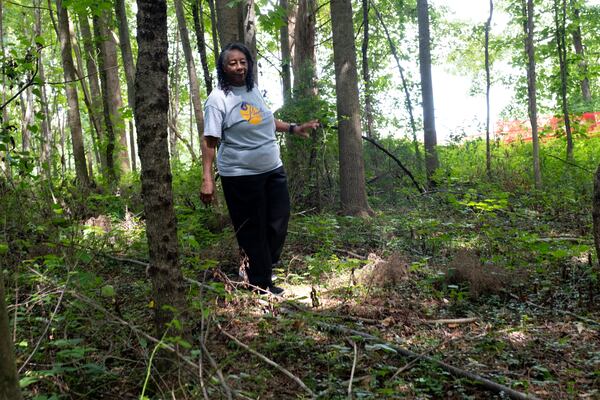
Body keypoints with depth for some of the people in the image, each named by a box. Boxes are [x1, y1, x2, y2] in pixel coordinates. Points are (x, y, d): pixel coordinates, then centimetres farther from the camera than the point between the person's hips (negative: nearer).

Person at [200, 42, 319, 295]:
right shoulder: (218, 98, -13)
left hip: (273, 170, 7)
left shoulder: (253, 90, 9)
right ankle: (261, 285, 19)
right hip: (241, 176, -7)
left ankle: (264, 267, 35)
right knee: (252, 232, 4)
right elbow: (209, 140, -17)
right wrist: (207, 179, -24)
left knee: (278, 224, 13)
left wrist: (293, 129, 21)